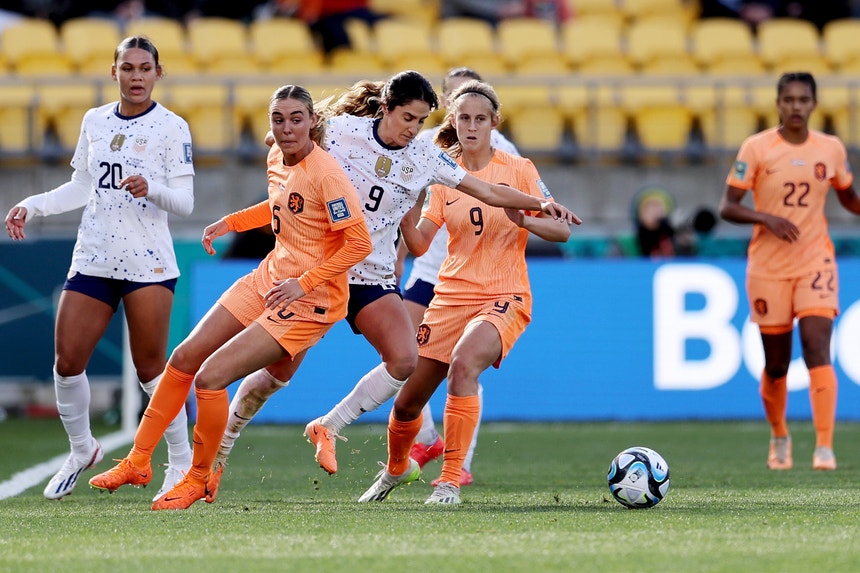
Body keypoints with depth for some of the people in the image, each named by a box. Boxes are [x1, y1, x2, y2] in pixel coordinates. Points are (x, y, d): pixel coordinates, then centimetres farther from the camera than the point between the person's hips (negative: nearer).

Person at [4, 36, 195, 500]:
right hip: (92, 260, 5)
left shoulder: (171, 127, -3)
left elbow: (185, 201, -7)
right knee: (66, 360, -2)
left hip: (148, 263, -5)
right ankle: (82, 451, 19)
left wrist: (151, 188, -26)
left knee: (150, 368, -5)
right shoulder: (94, 121, 11)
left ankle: (181, 463, 10)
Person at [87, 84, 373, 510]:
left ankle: (200, 479, 7)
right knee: (185, 357, 9)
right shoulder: (276, 159, 4)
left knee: (211, 376, -15)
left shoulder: (325, 174, -22)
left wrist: (303, 284, -23)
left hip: (308, 300, -9)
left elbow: (360, 243, -22)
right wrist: (231, 222, 16)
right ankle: (138, 462, 23)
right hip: (268, 279, 9)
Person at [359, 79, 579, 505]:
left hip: (503, 298, -4)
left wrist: (524, 220, -24)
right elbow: (418, 244, 0)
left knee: (463, 364, -35)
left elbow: (562, 230, -5)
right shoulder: (444, 177, 7)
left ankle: (450, 480, -30)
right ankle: (397, 468, 38)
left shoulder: (518, 170, -2)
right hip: (451, 296, 4)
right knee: (407, 402, 4)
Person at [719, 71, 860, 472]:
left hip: (816, 263, 1)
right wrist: (766, 218, -23)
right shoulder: (756, 148, -6)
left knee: (818, 349, -16)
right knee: (776, 364, 6)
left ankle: (824, 447, -20)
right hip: (768, 269, -1)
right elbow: (727, 207, -7)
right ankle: (779, 437, 31)